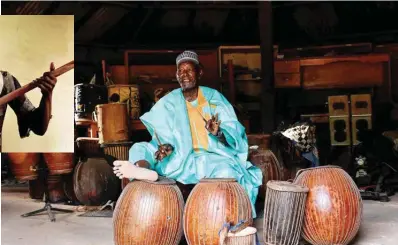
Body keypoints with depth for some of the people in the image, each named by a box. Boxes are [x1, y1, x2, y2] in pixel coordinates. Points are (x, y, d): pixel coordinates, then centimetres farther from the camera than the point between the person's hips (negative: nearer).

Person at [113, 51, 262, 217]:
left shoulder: (214, 98, -1)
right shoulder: (168, 103, 4)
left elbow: (235, 136, -6)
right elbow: (161, 138, 5)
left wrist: (218, 133, -29)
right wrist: (165, 147, -20)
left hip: (214, 157, -2)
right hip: (182, 158, 2)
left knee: (228, 174, -36)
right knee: (140, 149, -17)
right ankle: (141, 170, -47)